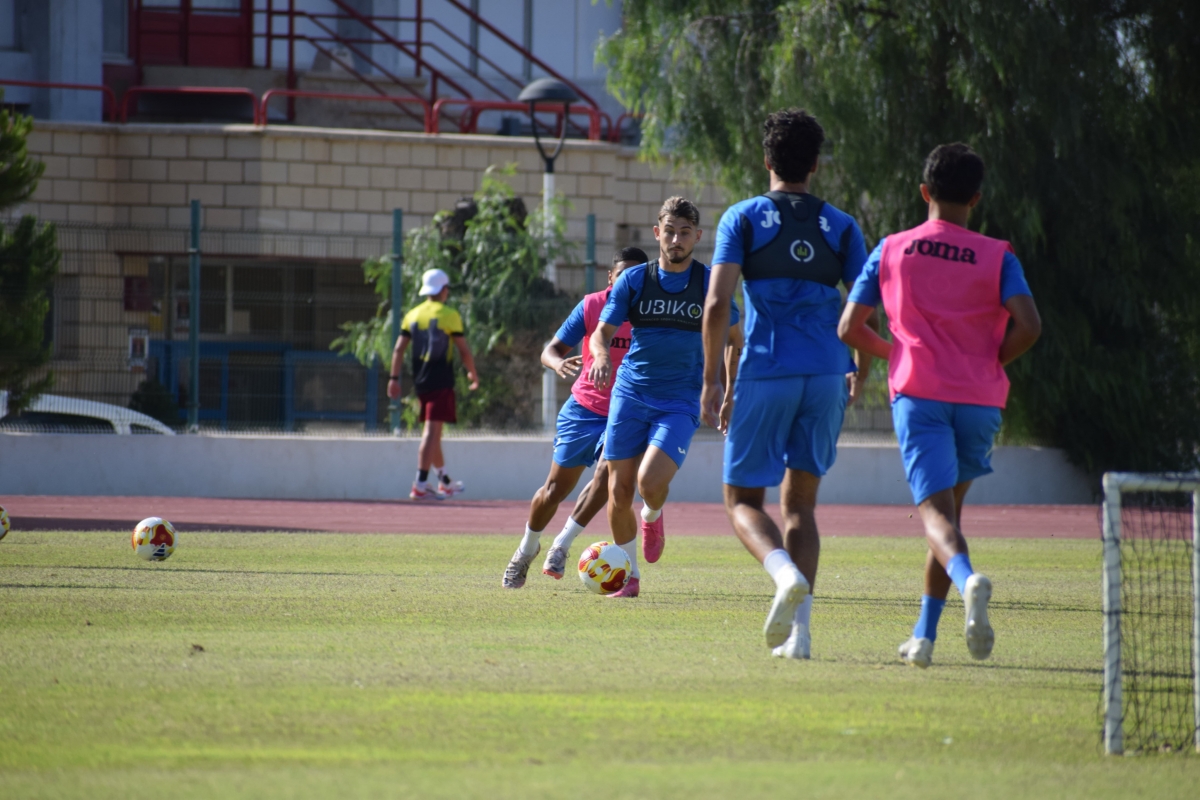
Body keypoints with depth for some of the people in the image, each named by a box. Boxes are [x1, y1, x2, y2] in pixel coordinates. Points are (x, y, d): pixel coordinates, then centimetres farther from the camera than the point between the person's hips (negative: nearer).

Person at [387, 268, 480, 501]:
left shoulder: (412, 315, 9)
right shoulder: (449, 315, -6)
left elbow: (399, 349, 3)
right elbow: (464, 350, -6)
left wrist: (394, 378, 4)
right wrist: (473, 374, 8)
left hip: (420, 381, 6)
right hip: (441, 381, -6)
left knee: (433, 431, 18)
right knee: (432, 431, -10)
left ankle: (444, 481, 29)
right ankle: (420, 485, -18)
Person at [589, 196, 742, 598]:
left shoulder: (709, 283, 0)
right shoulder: (634, 280, 1)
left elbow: (735, 338, 12)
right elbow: (603, 331, 1)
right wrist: (601, 355, -22)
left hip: (680, 402, -2)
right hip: (630, 395, 2)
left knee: (651, 481, -23)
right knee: (619, 491, -1)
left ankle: (652, 516, 14)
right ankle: (630, 577, 18)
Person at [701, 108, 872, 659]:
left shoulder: (742, 219, 2)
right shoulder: (840, 227, 9)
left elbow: (717, 306, -7)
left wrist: (712, 381, -1)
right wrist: (861, 375, 21)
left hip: (764, 373, -3)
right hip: (826, 375, 3)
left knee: (743, 499, 8)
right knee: (800, 502, 11)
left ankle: (785, 572, -23)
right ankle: (798, 629, -1)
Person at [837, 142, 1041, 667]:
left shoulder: (891, 251, 8)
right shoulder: (997, 257, 4)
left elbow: (849, 329, 8)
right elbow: (1028, 325, -11)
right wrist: (993, 362, 8)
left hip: (917, 393, -1)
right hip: (979, 399, 1)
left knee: (937, 514, -11)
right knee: (949, 509, 18)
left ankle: (968, 578, -45)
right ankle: (924, 636, 16)